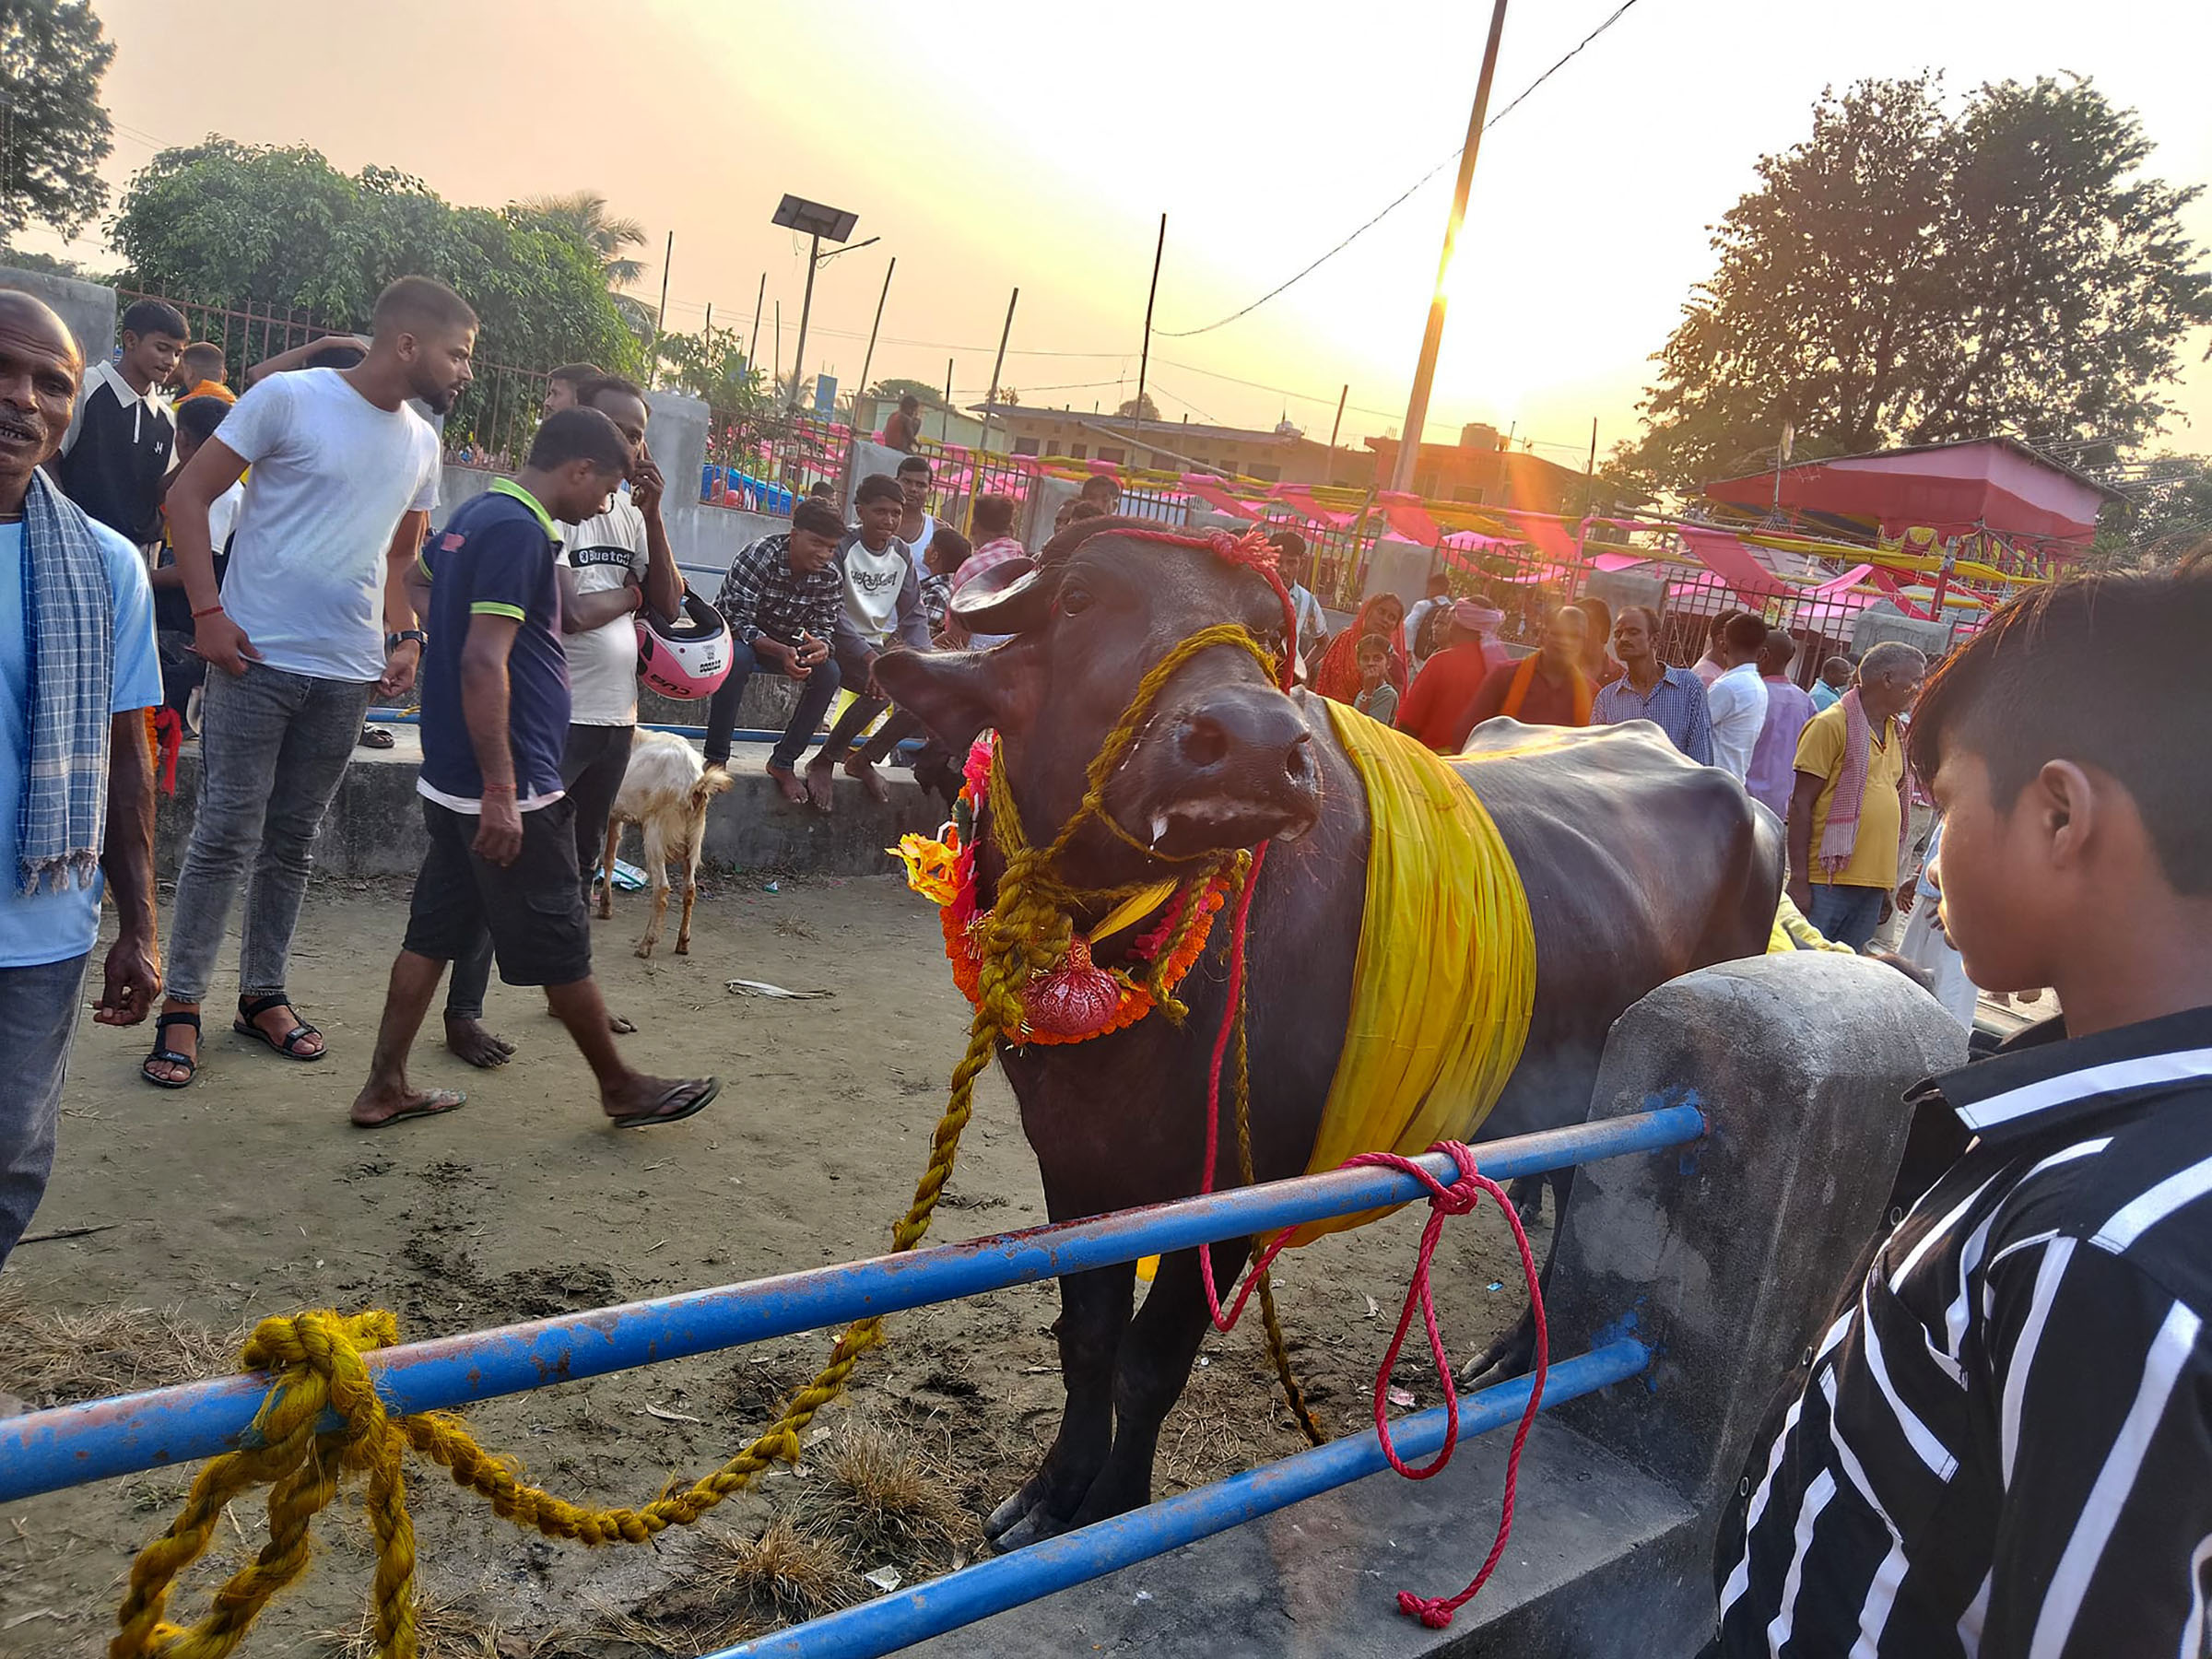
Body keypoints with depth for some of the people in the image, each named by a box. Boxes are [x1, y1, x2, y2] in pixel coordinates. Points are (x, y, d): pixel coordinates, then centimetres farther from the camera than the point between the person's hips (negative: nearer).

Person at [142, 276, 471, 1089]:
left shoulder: (421, 443, 11)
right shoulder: (290, 398, -7)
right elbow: (188, 495, -5)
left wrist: (406, 636, 7)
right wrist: (207, 612, -12)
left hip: (350, 675, 5)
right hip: (257, 657, -5)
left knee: (293, 843, 12)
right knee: (226, 837, -2)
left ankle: (263, 993, 23)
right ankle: (182, 1005, 8)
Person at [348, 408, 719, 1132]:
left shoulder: (474, 514, 12)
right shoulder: (520, 530, -18)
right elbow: (483, 661, -25)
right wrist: (501, 793, -26)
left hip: (451, 783, 10)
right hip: (506, 788, -9)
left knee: (432, 934, 14)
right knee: (561, 948, 4)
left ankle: (385, 1088, 20)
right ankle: (621, 1089, 18)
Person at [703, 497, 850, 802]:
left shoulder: (831, 578, -12)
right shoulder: (759, 556, -27)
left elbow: (823, 628, -7)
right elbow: (738, 620, -30)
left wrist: (820, 646, -34)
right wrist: (781, 652, -45)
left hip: (787, 645, 5)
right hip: (735, 635, -5)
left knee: (828, 672, -21)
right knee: (738, 658, -38)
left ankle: (783, 762, -10)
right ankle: (716, 758, -26)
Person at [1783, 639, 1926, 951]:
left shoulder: (1895, 733, 16)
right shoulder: (1832, 724, -7)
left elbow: (1891, 804, 21)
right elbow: (1801, 803, -10)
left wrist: (1886, 887, 19)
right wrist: (1799, 879, -15)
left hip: (1872, 886, 7)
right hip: (1827, 882, -7)